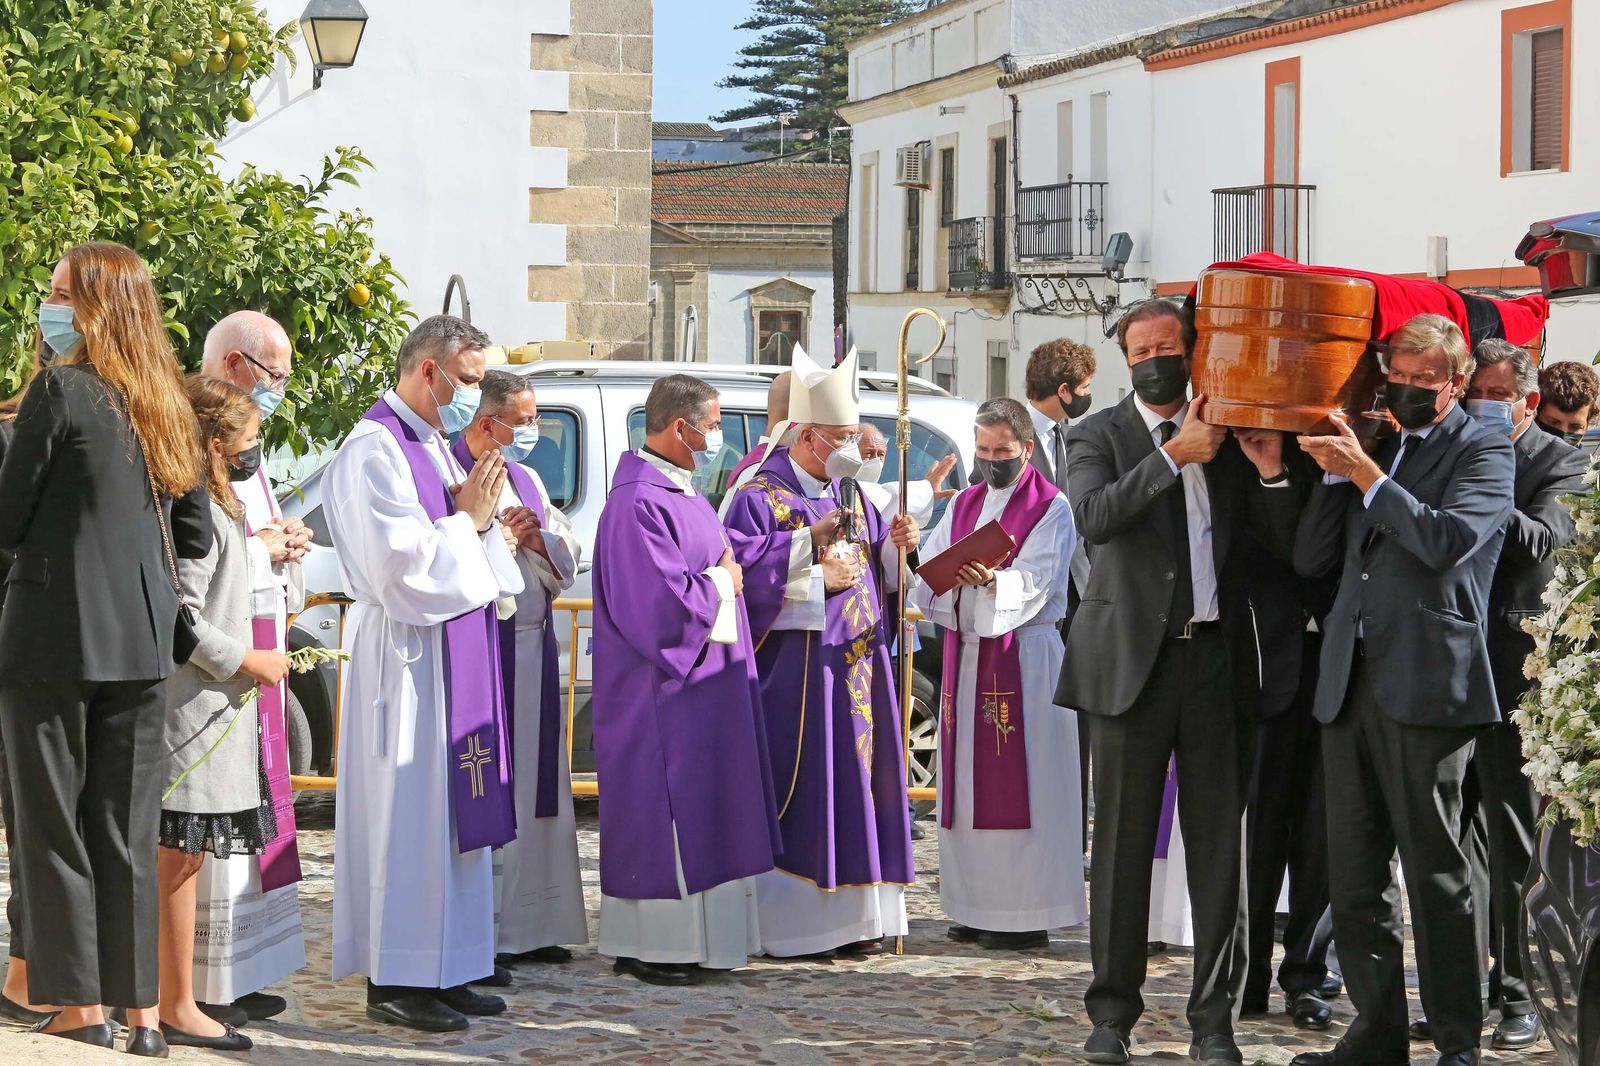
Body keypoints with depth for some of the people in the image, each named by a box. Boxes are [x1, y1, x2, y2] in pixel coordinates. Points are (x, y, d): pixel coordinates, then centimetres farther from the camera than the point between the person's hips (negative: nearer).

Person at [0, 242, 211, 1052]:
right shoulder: (164, 408, 8)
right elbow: (195, 536, 12)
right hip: (143, 644, 6)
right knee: (128, 831, 10)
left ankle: (82, 1008, 4)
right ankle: (141, 1012, 11)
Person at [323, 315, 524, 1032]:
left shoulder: (436, 447, 15)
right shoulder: (375, 451, -14)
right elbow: (405, 569, -21)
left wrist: (481, 519, 1)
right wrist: (469, 519, -10)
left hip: (457, 655, 10)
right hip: (407, 657, -10)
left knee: (454, 816, 10)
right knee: (408, 816, -6)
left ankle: (444, 970, 16)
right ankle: (394, 980, -1)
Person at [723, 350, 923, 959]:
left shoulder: (851, 497, 16)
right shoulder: (760, 496, -5)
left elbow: (879, 570, 19)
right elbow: (739, 563, -17)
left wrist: (897, 545, -2)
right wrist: (811, 540, -18)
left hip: (858, 663, 7)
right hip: (796, 670, -7)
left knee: (856, 782, 6)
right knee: (800, 791, -7)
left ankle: (853, 916, 11)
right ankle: (792, 920, -3)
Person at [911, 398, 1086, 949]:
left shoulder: (1051, 507, -2)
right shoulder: (964, 504, 17)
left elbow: (1032, 583, -14)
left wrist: (991, 581, -33)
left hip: (1023, 655, -6)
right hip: (964, 650, 6)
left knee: (1019, 781, -8)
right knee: (969, 779, 6)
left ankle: (1028, 914, -6)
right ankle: (976, 908, 13)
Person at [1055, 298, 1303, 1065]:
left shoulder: (1228, 437, 11)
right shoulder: (1097, 438, 3)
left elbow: (1286, 543, 9)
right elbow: (1093, 516, -17)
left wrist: (1271, 474, -8)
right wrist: (1176, 454, -21)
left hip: (1216, 659, 2)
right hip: (1133, 659, -2)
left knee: (1218, 844, 4)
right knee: (1123, 843, 3)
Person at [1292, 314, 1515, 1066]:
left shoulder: (1482, 452, 0)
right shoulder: (1373, 448, 18)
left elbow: (1449, 540, -17)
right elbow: (1312, 560, 14)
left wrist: (1368, 475, -14)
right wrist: (1335, 473, 1)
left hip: (1425, 684, -7)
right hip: (1350, 682, 7)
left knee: (1435, 870, -3)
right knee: (1354, 872, 9)